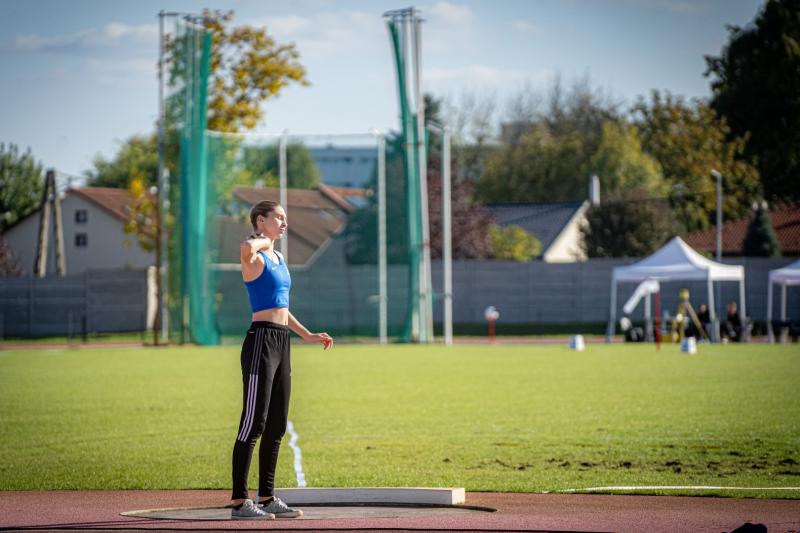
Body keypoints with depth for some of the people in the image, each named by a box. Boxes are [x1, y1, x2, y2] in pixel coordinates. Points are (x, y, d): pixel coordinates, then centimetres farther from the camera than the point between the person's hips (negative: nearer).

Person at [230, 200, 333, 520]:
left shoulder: (278, 259, 19)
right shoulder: (254, 257, -9)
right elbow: (246, 249, -36)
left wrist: (307, 335, 24)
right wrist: (263, 241, -14)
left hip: (281, 344, 9)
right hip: (261, 341, -9)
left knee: (277, 425, 10)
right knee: (254, 423, -8)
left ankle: (267, 497, 17)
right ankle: (239, 502, -6)